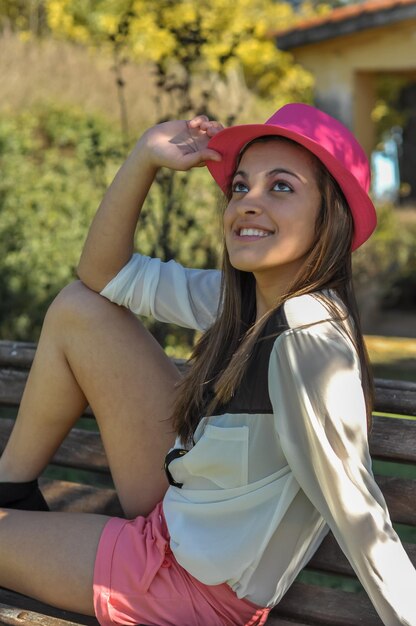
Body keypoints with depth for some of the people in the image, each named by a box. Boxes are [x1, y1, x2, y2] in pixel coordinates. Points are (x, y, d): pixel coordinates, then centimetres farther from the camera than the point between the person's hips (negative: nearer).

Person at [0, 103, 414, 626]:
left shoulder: (310, 337, -32)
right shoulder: (246, 299, -6)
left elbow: (357, 518, -29)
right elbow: (105, 274, 2)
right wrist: (146, 156, -9)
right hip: (181, 508, 8)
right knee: (78, 311, 4)